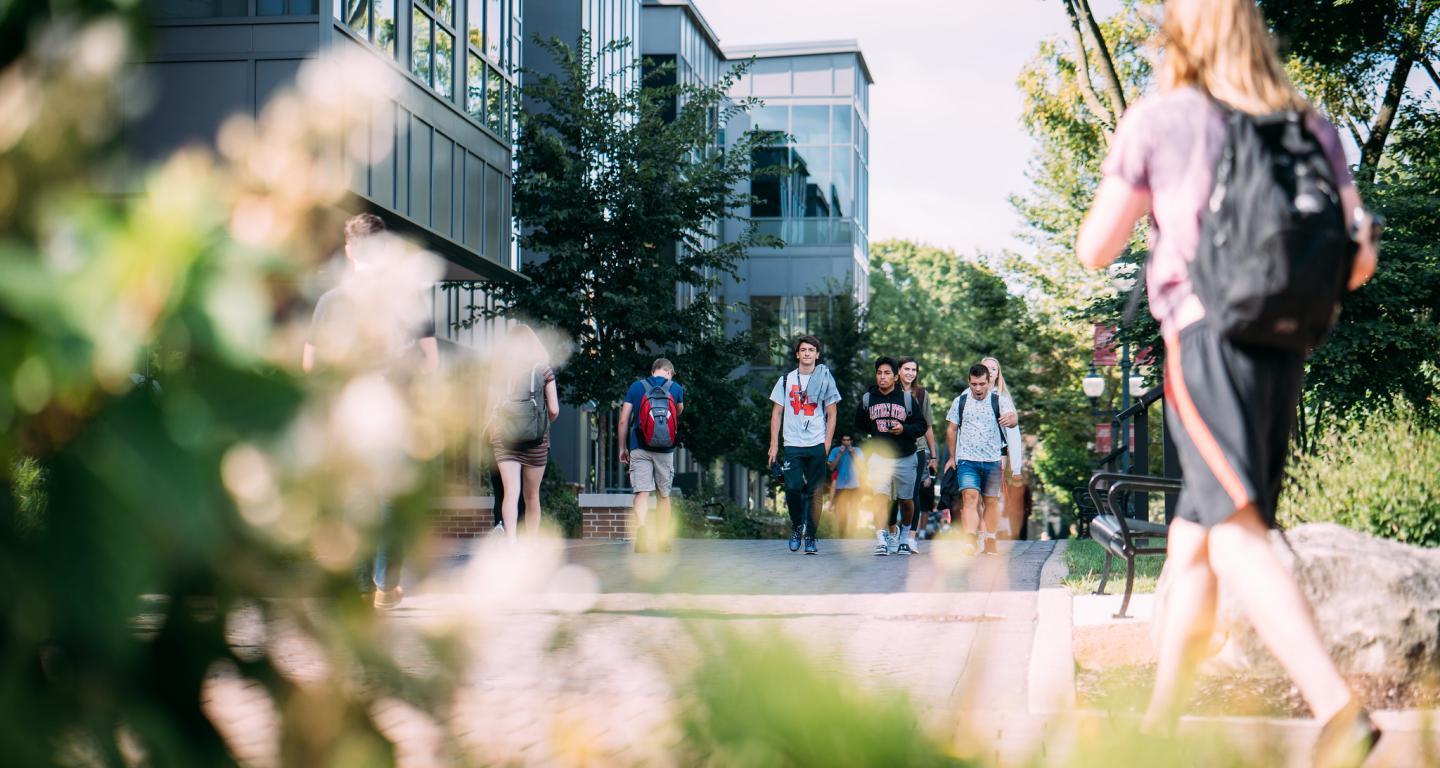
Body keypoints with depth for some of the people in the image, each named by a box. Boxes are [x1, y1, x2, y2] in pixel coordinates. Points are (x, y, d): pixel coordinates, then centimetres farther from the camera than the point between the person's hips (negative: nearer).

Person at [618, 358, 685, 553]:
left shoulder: (636, 387, 5)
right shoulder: (675, 388, 6)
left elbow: (623, 421, 1)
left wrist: (622, 448, 9)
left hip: (639, 448, -1)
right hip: (665, 449, 1)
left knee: (642, 493, -8)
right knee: (664, 495, 14)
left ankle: (641, 529, -34)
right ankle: (663, 539, 18)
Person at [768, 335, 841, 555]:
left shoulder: (825, 380, 7)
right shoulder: (786, 380, 10)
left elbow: (831, 415, 8)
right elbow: (776, 414, 10)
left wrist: (827, 445, -2)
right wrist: (774, 445, 3)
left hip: (817, 445, 0)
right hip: (792, 445, 0)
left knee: (815, 493, -1)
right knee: (793, 487, -13)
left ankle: (810, 537, 8)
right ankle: (796, 526, 11)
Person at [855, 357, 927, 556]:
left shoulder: (907, 398, 0)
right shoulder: (867, 399, 5)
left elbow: (921, 426, 1)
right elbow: (859, 426, 19)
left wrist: (904, 429, -15)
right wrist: (866, 438, 4)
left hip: (905, 457, 0)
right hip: (879, 455, 0)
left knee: (906, 500, 12)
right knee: (881, 496, -18)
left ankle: (906, 535, 36)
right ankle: (881, 541, -24)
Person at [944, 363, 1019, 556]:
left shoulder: (999, 401, -1)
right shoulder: (960, 402, 4)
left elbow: (1011, 417, -20)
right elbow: (951, 430, 13)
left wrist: (1009, 418, -44)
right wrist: (952, 457, 13)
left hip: (992, 461, 1)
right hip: (967, 460, -1)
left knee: (991, 501, 9)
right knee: (970, 497, -16)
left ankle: (990, 543, 20)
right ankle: (970, 542, -27)